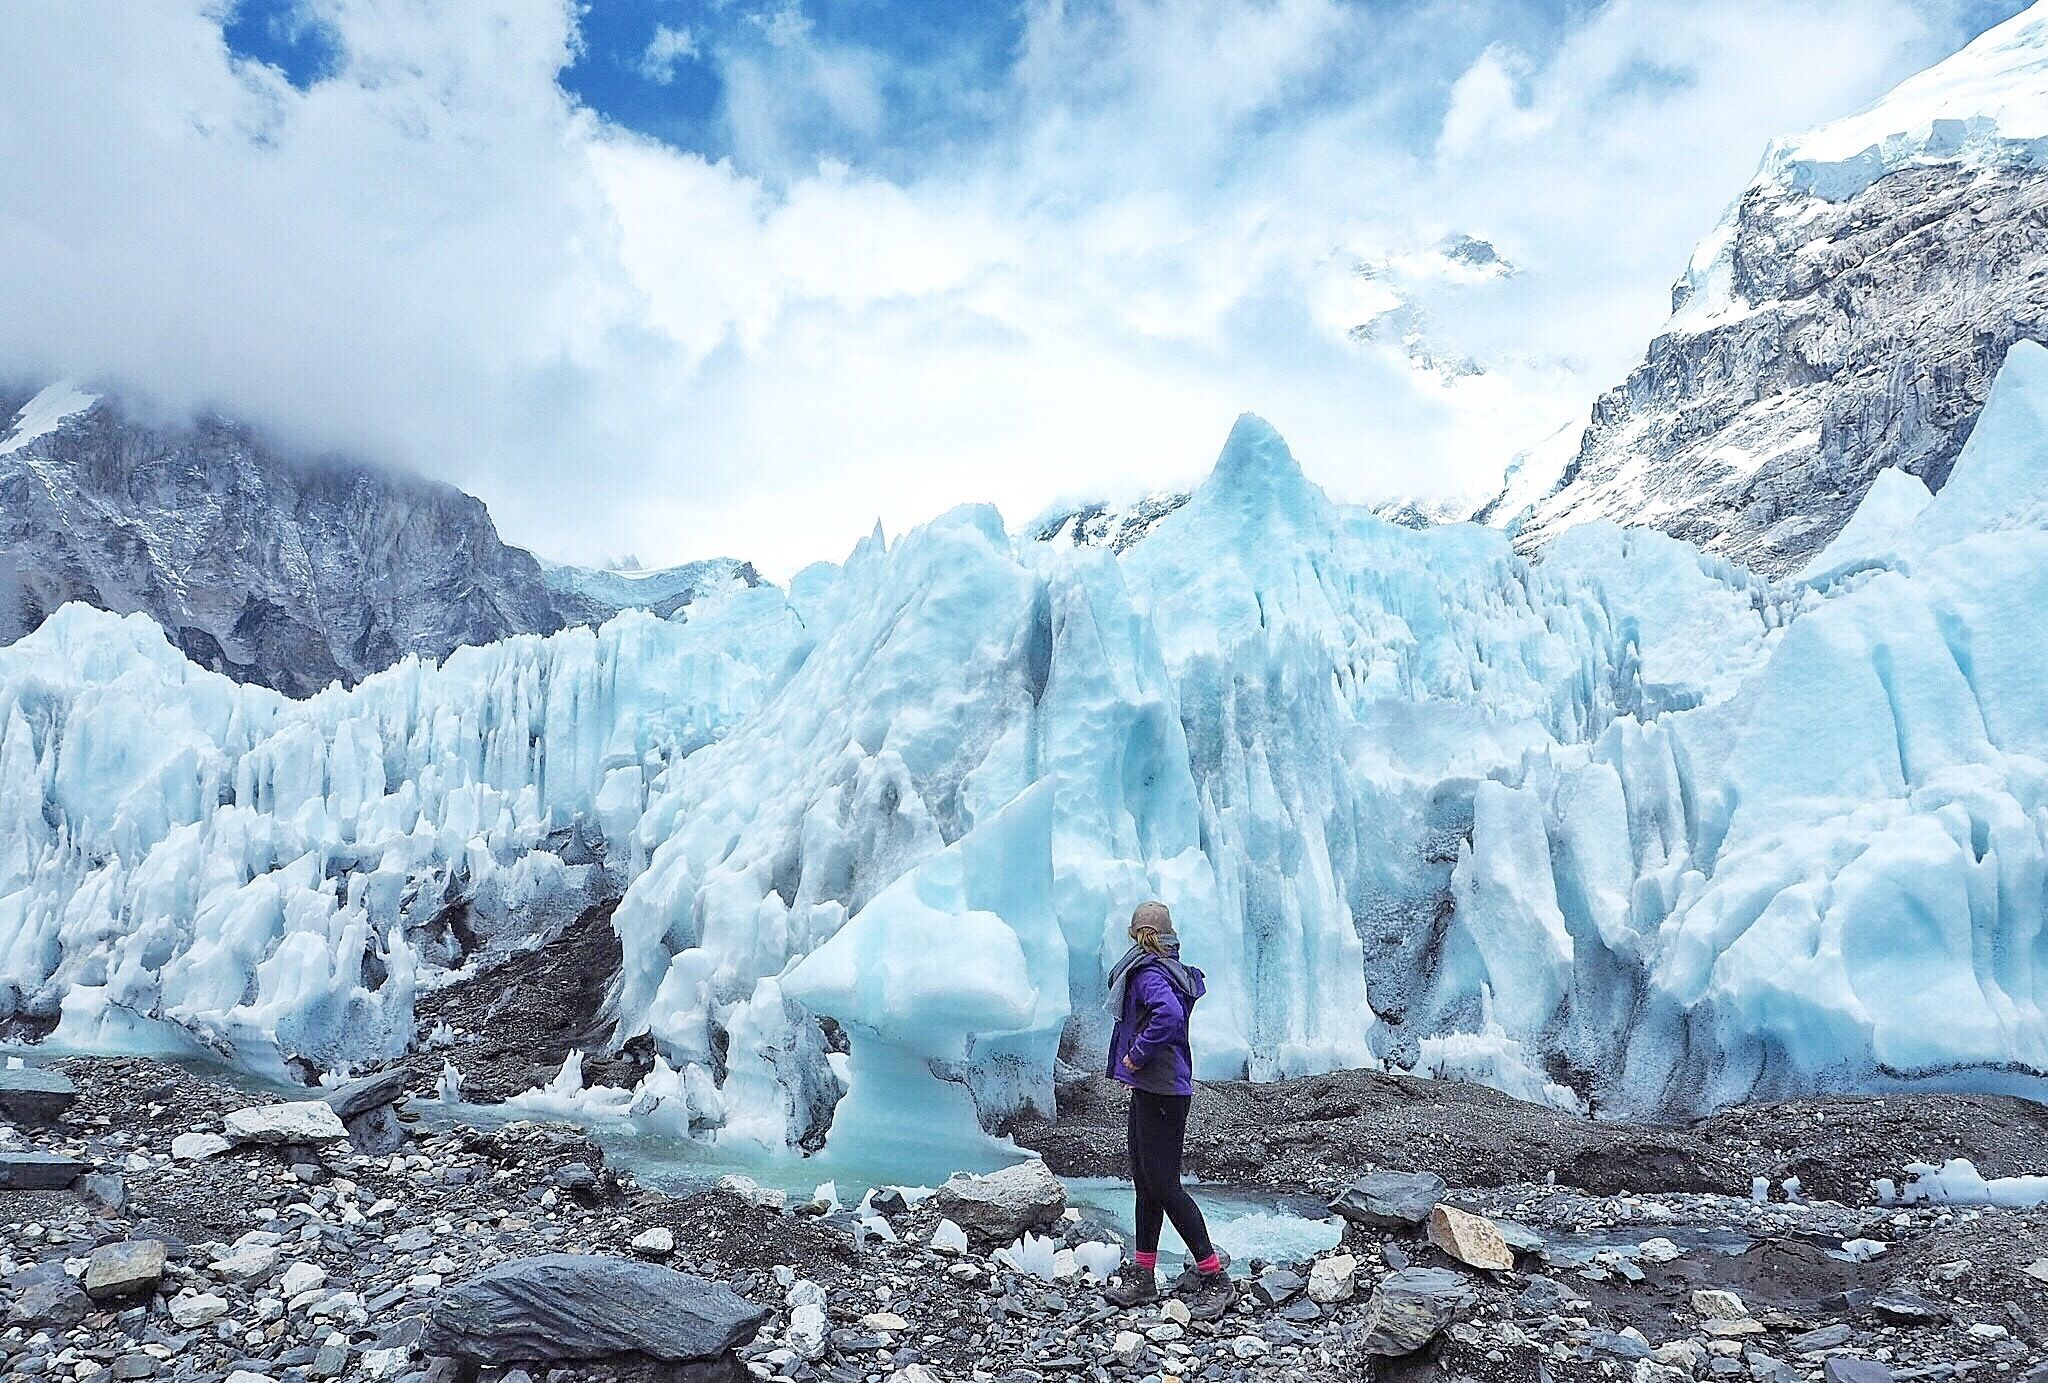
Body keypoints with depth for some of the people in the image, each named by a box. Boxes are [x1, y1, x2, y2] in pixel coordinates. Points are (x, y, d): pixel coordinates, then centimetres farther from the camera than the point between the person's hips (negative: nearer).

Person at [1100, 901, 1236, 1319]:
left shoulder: (1149, 972, -17)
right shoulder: (1173, 971, 12)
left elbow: (1169, 1014, -35)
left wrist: (1137, 1055, -22)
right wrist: (1134, 1060, 14)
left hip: (1160, 1092, -10)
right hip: (1150, 1090, 10)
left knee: (1163, 1185, -5)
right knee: (1146, 1182, 15)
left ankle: (1216, 1278, 2)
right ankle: (1143, 1276, 25)